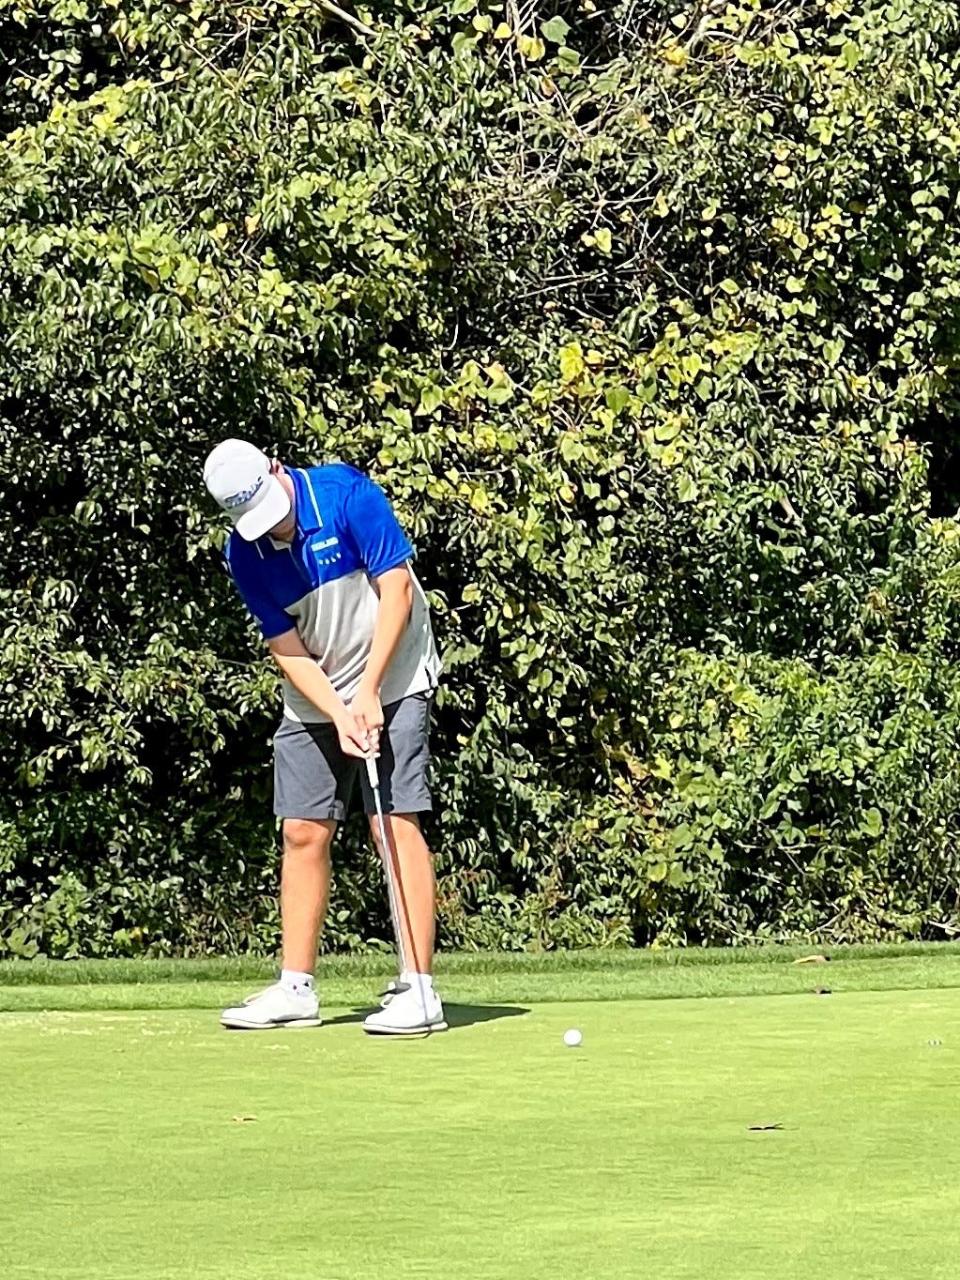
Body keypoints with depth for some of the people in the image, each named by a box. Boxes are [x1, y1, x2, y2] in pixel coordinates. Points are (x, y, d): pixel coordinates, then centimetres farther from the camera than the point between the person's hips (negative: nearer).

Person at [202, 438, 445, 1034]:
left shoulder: (345, 493, -18)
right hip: (313, 699, 5)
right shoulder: (245, 554, -7)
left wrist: (367, 692, -19)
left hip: (391, 684, -5)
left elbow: (397, 588, -16)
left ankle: (419, 990, -13)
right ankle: (296, 990, 11)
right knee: (304, 833, 4)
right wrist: (339, 713, -20)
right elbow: (287, 648, -5)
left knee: (396, 823, -12)